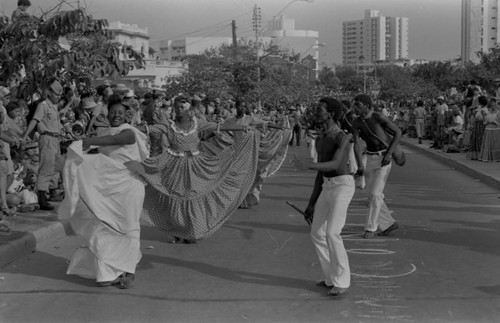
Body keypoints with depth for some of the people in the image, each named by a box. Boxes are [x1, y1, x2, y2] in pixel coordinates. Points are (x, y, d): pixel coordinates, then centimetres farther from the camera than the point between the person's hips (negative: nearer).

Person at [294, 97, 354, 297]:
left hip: (342, 187, -9)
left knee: (332, 234, -16)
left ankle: (342, 281, -2)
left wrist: (308, 165, -43)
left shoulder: (343, 137, -13)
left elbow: (335, 164, -27)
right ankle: (332, 277, 21)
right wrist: (312, 202, 17)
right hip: (327, 188, 9)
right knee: (317, 234, 8)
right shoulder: (320, 140, 15)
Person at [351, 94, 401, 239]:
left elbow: (398, 132, -10)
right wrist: (360, 165, -28)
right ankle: (389, 223, 23)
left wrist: (389, 154, -17)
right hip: (370, 159, 6)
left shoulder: (379, 117, -19)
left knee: (375, 194, -12)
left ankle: (371, 228, -1)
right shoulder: (356, 123, -5)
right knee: (373, 196, 8)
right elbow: (356, 145, -14)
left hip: (384, 158, -6)